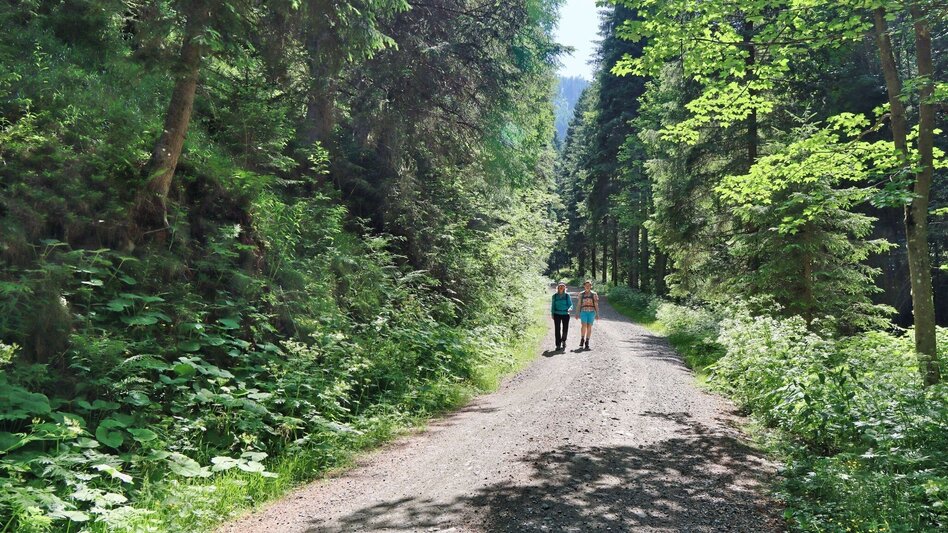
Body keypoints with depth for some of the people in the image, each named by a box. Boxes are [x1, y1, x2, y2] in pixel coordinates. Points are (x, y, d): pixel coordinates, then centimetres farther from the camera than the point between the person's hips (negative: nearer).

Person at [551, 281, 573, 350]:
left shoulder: (567, 295, 4)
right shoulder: (555, 296, 6)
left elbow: (570, 304, 3)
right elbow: (553, 306, 12)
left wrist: (570, 308, -18)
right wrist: (552, 314, 5)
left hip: (565, 314, 0)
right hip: (557, 314, 0)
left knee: (565, 329, -2)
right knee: (557, 330, -2)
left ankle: (563, 340, 28)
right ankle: (558, 345, 3)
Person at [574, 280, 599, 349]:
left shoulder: (594, 294, 4)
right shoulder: (581, 294, 7)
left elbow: (596, 304, 3)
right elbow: (579, 304, 10)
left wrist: (597, 314, -3)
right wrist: (577, 313, 6)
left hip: (591, 312, 0)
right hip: (583, 312, 0)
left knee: (589, 327, 1)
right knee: (584, 326, -17)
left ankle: (587, 342, 9)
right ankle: (582, 339, 1)